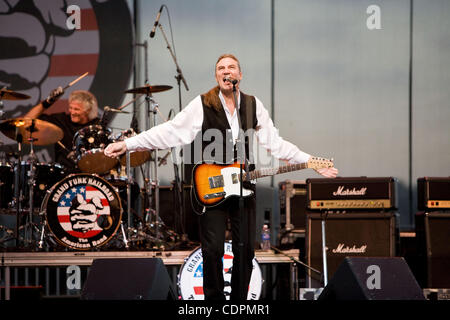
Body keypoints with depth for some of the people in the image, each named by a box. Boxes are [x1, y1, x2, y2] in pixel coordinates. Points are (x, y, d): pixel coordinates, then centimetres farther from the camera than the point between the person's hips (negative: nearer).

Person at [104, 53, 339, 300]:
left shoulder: (253, 105, 8)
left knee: (245, 250, 3)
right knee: (212, 251, -7)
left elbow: (276, 143, 9)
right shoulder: (203, 105, -2)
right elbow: (169, 131, -8)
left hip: (243, 187, 3)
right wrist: (126, 144, -16)